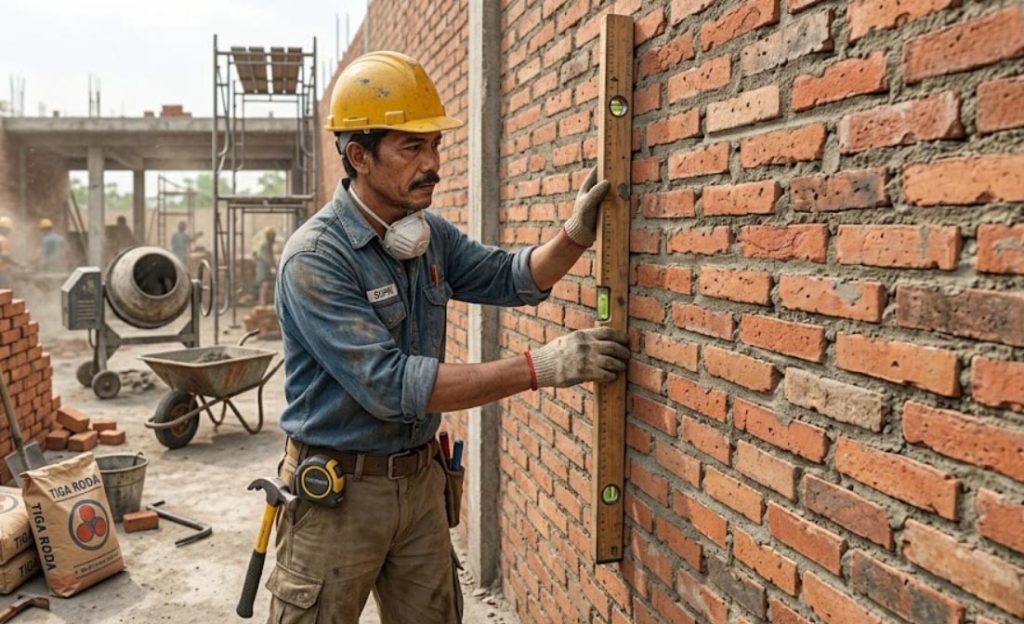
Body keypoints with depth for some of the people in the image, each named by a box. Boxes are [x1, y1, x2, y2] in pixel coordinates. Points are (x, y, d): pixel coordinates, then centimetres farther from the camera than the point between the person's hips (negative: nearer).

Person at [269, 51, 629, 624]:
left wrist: (575, 236, -9)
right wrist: (540, 368, -30)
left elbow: (511, 278, 12)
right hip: (337, 490, -6)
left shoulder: (432, 236, 1)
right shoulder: (315, 258, -22)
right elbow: (391, 385, -28)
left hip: (421, 480, 6)